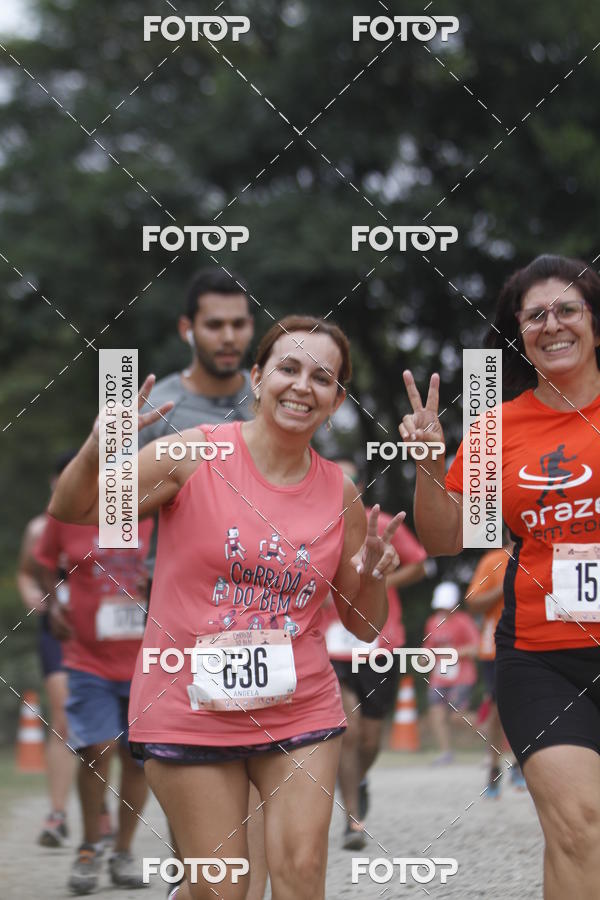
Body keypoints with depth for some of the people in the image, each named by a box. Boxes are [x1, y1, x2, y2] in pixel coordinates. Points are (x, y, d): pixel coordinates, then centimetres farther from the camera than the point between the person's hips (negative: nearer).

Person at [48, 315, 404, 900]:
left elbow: (364, 626, 11)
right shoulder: (194, 456, -8)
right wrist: (95, 454, -24)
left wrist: (373, 576, -10)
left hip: (300, 713, 3)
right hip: (190, 713, -3)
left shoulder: (340, 492, 2)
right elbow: (70, 512, -5)